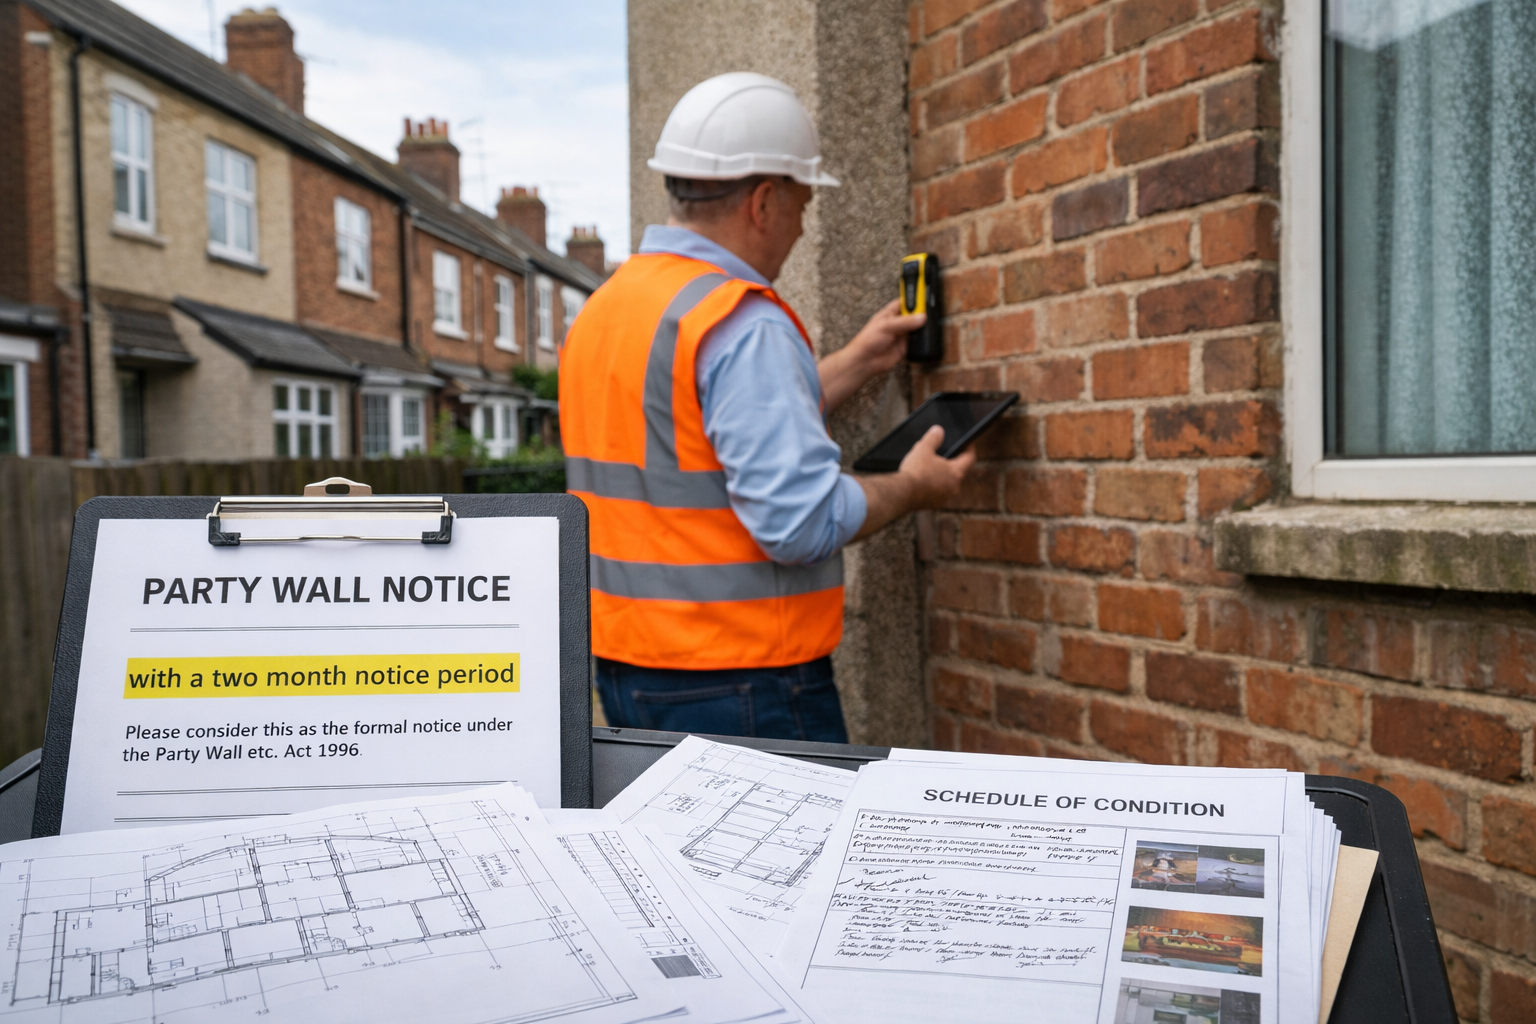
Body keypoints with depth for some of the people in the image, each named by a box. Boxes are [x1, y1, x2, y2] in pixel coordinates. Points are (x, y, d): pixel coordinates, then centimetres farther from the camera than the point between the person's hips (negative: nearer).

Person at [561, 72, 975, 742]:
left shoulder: (604, 309, 11)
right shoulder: (743, 322, -19)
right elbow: (802, 520, -23)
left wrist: (856, 362, 23)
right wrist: (913, 487, -5)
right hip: (740, 684, -9)